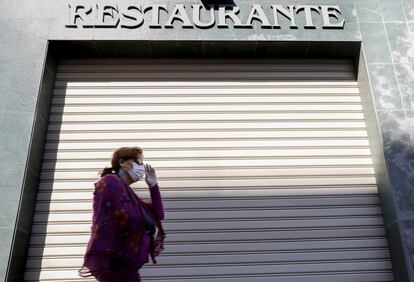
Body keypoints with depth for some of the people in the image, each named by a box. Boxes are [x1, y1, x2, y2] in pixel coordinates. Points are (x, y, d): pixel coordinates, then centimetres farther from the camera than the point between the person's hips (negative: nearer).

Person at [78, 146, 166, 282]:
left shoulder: (129, 193, 18)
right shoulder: (110, 182, -7)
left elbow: (158, 215, 21)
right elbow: (101, 223, -18)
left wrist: (153, 185, 13)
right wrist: (98, 263, -25)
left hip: (126, 265, 9)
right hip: (115, 263, -9)